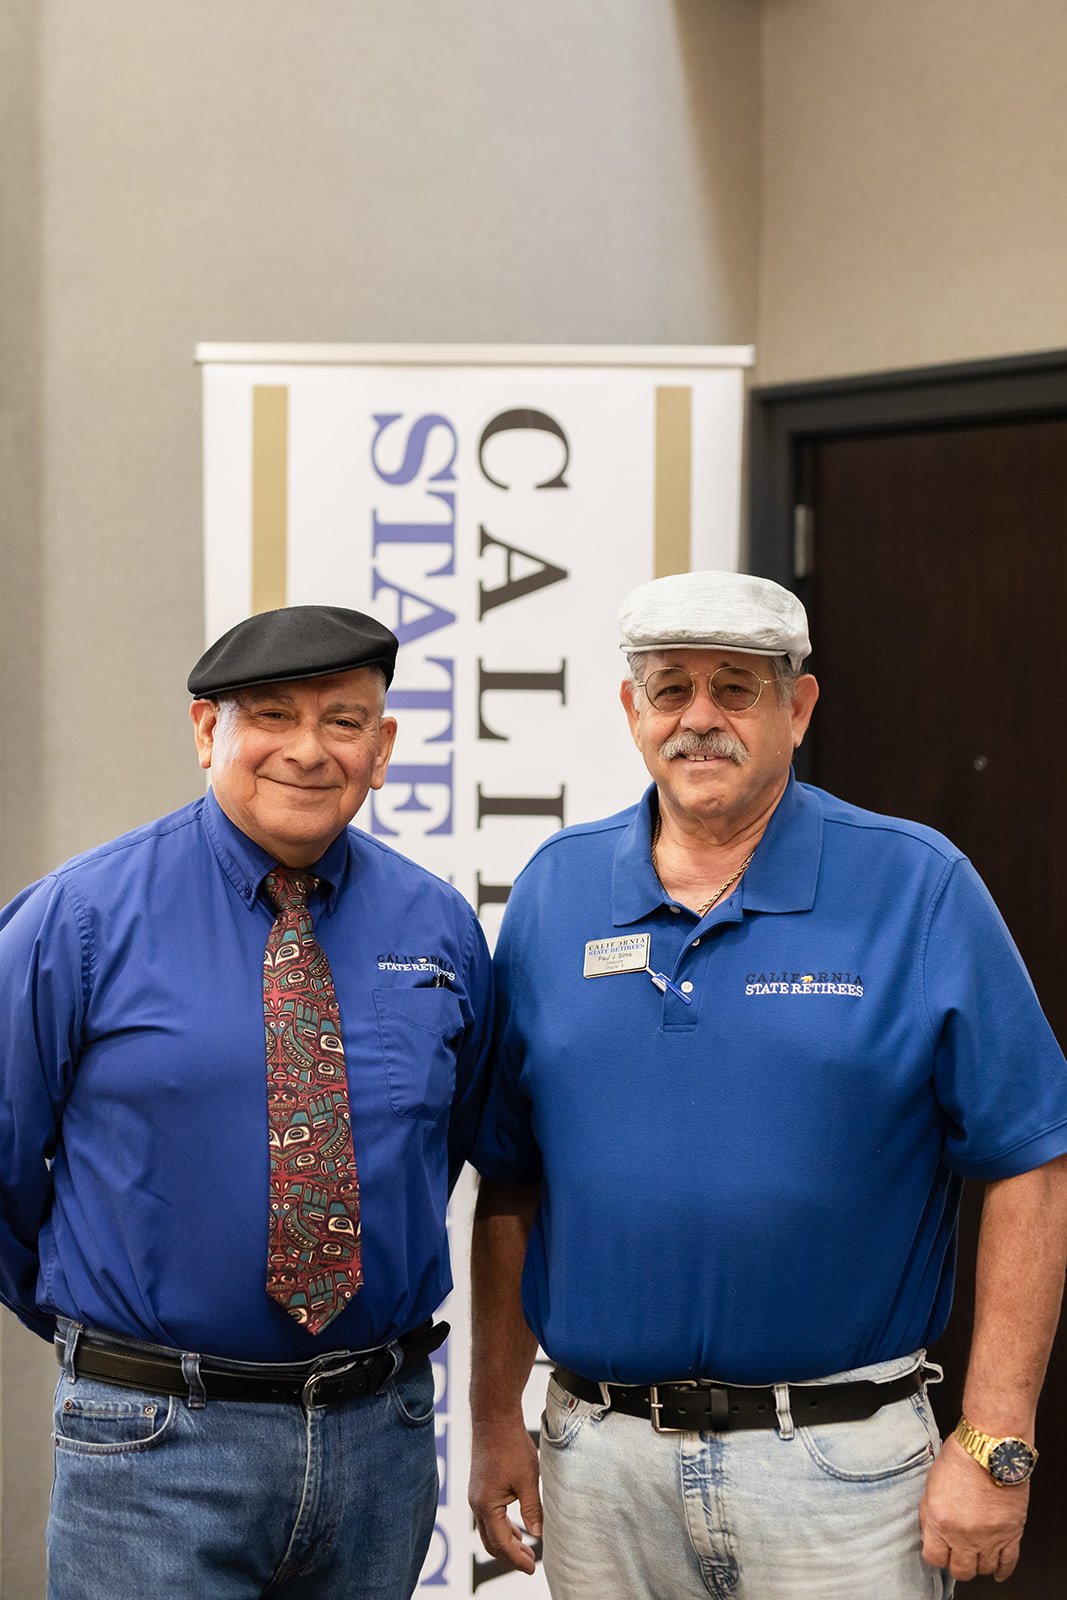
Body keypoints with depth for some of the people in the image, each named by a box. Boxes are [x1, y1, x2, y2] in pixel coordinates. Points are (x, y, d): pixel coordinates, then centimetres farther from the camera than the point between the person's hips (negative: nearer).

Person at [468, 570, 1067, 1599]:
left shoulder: (919, 888, -6)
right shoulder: (553, 894, 4)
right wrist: (495, 1420, 7)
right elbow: (510, 1183, 9)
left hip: (839, 1472, -2)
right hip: (601, 1461, 3)